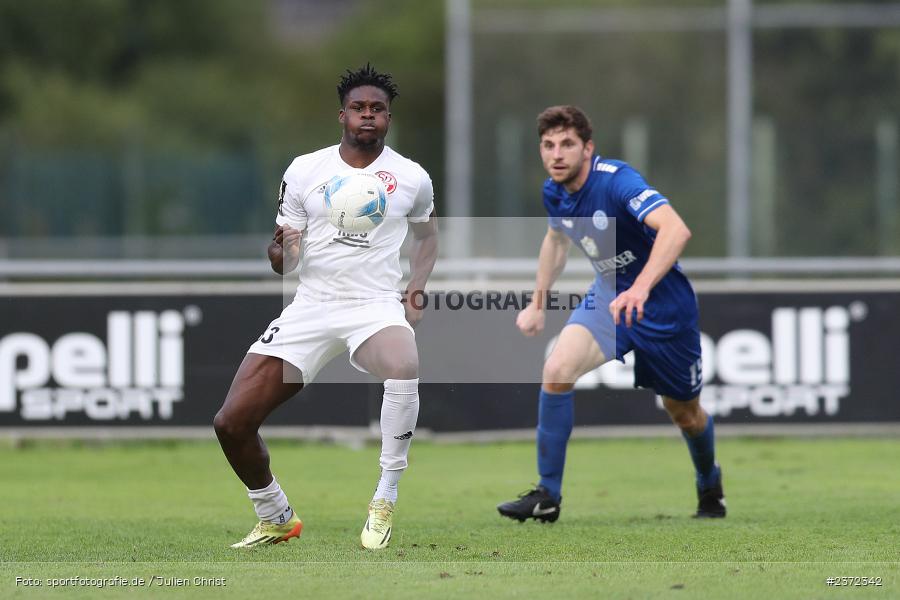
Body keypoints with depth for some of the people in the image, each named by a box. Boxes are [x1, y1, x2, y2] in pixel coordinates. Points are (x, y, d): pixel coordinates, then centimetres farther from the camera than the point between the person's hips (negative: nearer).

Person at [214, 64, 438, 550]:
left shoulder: (411, 178, 4)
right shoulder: (304, 171, 4)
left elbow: (427, 235, 25)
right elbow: (284, 264, 8)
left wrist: (416, 292, 7)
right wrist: (281, 248, -17)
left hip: (376, 306, -2)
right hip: (310, 306, 2)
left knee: (404, 366, -39)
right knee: (231, 423, -9)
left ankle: (384, 503, -23)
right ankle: (275, 519, 18)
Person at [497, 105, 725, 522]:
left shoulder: (616, 180, -29)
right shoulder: (554, 192, -7)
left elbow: (676, 230, -44)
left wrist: (641, 288, -56)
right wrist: (538, 303, 19)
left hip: (661, 302, -5)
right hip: (608, 296, 5)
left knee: (684, 412, 12)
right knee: (557, 370, -20)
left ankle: (710, 484, 45)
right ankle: (547, 496, -12)